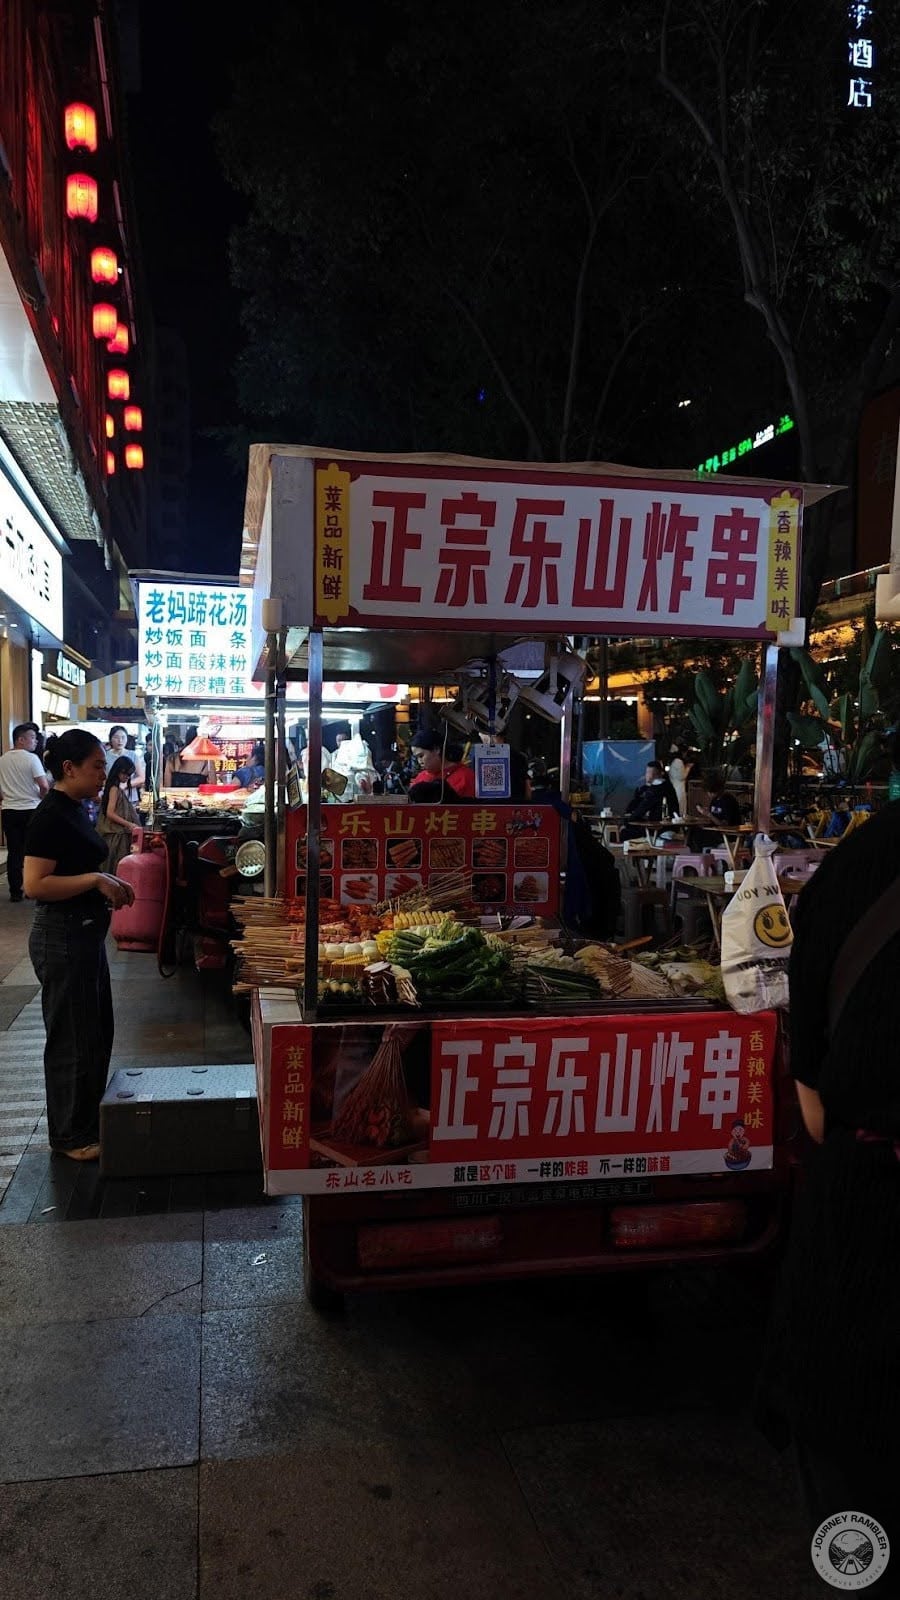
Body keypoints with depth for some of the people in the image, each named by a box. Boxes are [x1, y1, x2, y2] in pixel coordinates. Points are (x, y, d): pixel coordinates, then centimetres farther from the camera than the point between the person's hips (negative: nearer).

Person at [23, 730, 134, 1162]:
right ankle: (71, 1136, 17)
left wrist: (109, 886, 7)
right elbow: (34, 884, -25)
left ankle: (89, 1118, 35)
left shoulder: (74, 811, 10)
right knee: (72, 1038, 3)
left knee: (97, 1031, 20)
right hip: (62, 937, -10)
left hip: (86, 932, 10)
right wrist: (96, 879, -24)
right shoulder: (50, 817, -19)